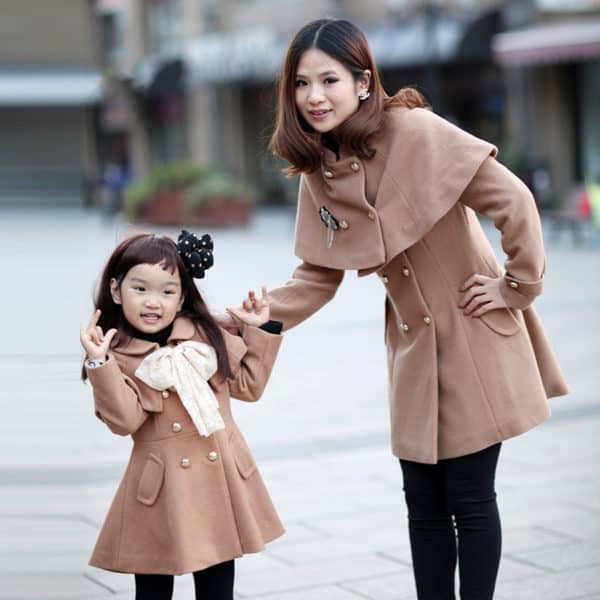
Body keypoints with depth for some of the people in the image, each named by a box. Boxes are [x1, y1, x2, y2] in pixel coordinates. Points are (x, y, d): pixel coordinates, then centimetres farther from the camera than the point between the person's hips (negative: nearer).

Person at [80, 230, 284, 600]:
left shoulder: (206, 335, 4)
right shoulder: (117, 357, -6)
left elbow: (249, 384, 11)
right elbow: (125, 421, -19)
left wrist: (260, 331, 3)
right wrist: (99, 364, -27)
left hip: (220, 475, 3)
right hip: (163, 485, -3)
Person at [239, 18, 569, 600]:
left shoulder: (416, 132, -21)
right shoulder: (317, 172, 0)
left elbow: (514, 202, -21)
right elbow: (320, 272, 4)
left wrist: (518, 288, -13)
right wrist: (271, 313, -12)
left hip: (472, 336, -6)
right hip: (412, 345, 6)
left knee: (469, 497, 2)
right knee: (424, 502, 12)